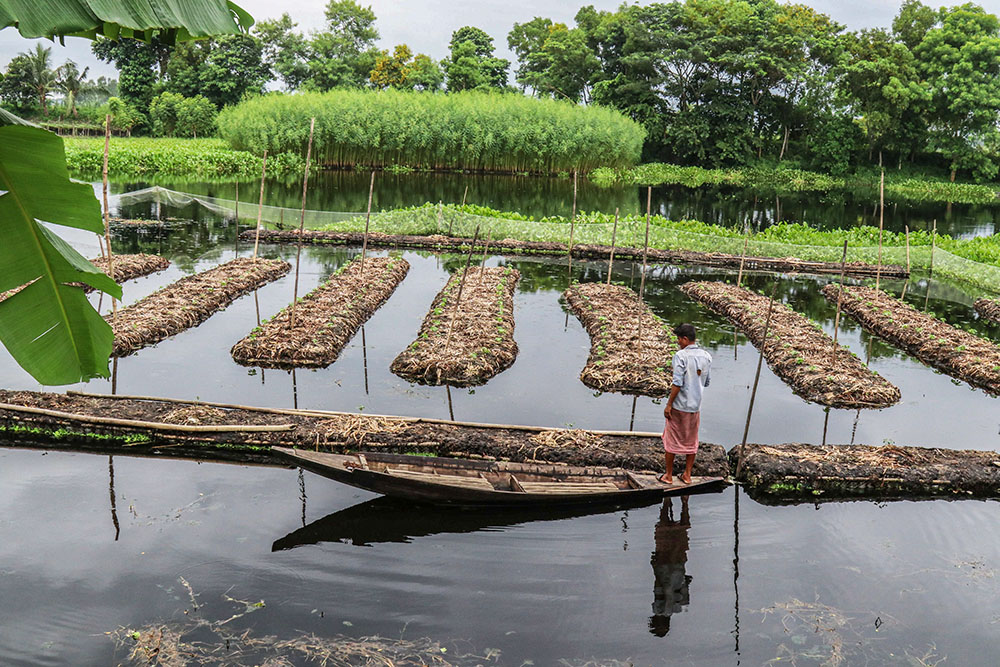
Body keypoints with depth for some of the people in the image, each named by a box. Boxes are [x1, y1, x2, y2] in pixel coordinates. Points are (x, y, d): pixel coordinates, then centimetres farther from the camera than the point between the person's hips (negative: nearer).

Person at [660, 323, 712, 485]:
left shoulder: (681, 355, -16)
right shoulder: (706, 357, 3)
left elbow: (677, 383, -20)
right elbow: (706, 382, 10)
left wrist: (669, 404, -14)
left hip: (679, 405, -5)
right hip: (696, 405, 5)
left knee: (671, 439, 7)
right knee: (691, 441, 16)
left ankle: (668, 475, 15)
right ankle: (687, 475, 22)